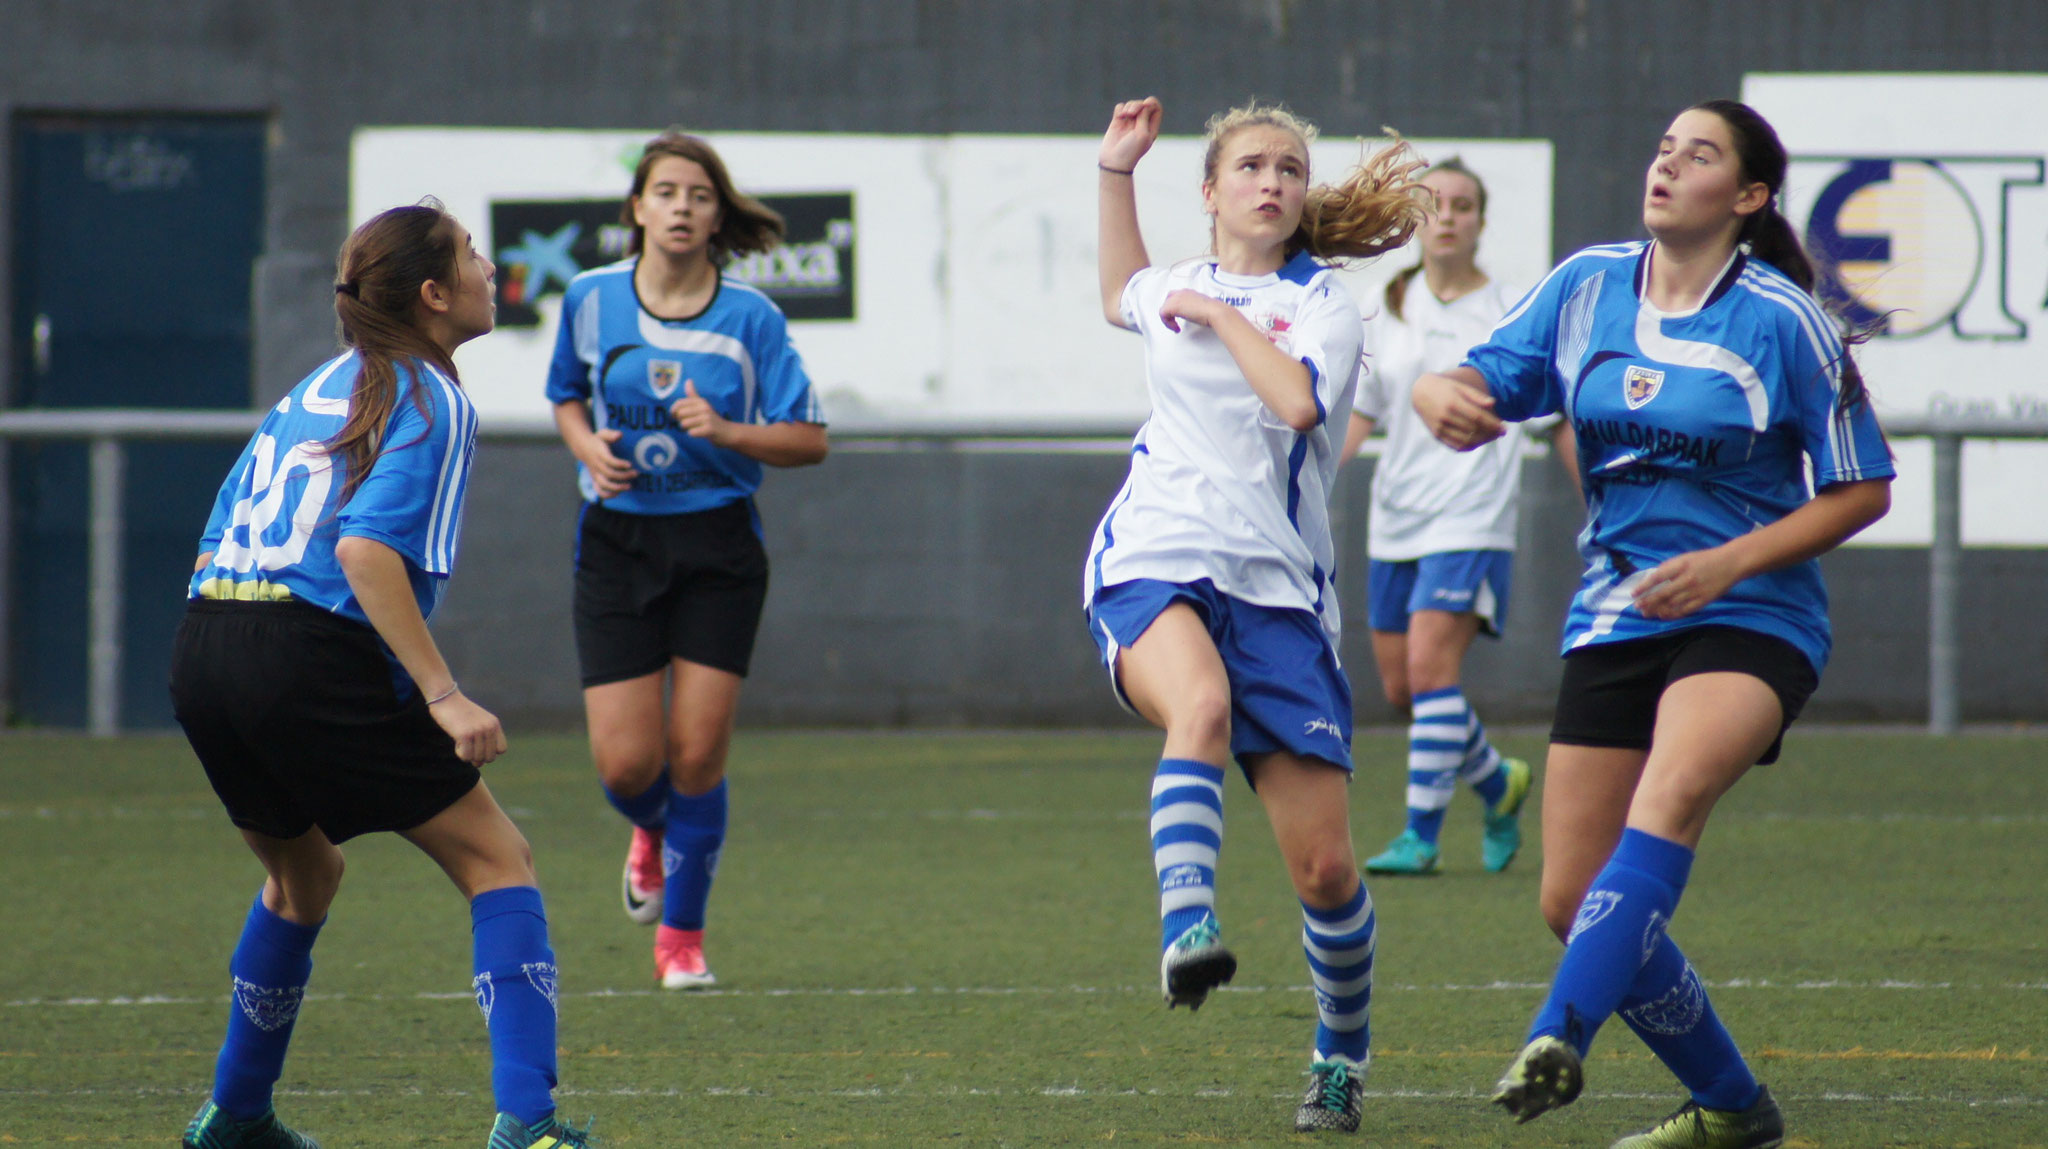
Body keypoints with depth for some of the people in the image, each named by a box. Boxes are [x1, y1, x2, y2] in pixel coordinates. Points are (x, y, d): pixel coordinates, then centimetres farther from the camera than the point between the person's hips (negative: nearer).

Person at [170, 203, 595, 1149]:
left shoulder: (319, 388, 21)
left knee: (303, 872, 30)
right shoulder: (431, 400, -3)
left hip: (200, 652, 8)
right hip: (314, 661, -8)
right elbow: (367, 547, -18)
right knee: (495, 859, 0)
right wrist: (444, 696, -20)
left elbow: (219, 544, 21)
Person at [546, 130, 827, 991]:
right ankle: (652, 830, 33)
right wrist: (588, 446, -5)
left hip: (718, 545, -1)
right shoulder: (591, 299, 0)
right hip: (618, 541, 1)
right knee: (625, 763, -6)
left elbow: (808, 439, -3)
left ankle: (681, 935, 14)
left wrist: (728, 432, -20)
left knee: (697, 752, -5)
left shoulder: (751, 319, -6)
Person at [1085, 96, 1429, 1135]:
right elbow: (1122, 293, 43)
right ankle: (1186, 930, -51)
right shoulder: (1178, 290, 16)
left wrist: (1223, 317, -9)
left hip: (1273, 588, -1)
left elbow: (1299, 400, -19)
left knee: (1324, 864, -3)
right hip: (1151, 569, 1)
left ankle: (1341, 1060, 20)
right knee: (1201, 704, -38)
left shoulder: (1320, 301, 3)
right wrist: (1115, 171, 33)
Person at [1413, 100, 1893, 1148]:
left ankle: (1557, 1042, -48)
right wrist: (1444, 394, -23)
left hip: (1749, 620, -5)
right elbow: (1487, 377, 3)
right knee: (1574, 901, 2)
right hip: (1612, 621, 5)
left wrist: (1727, 563, -15)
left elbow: (1861, 490, -2)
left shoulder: (1783, 321, -7)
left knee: (1670, 797, -35)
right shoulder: (1587, 286, 6)